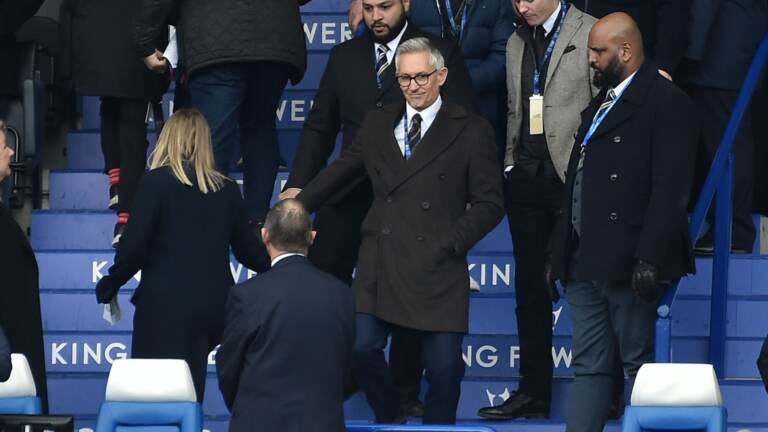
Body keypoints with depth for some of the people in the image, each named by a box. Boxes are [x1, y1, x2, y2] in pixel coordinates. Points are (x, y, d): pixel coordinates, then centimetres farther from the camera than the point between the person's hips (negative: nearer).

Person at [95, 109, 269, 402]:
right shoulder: (227, 189, 8)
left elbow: (133, 246, -10)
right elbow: (250, 253, 14)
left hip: (166, 304, -5)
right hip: (214, 306, 5)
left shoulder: (156, 181, -5)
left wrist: (109, 286, 4)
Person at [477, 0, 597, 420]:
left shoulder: (590, 34, -5)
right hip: (526, 179, 6)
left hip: (573, 177, -6)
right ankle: (533, 391, 14)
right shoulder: (516, 43, 16)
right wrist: (510, 165, 12)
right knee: (531, 289, 8)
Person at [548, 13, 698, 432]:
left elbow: (670, 189, -17)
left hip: (627, 265, -9)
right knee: (589, 366, 7)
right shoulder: (602, 102, 20)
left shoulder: (665, 102, -8)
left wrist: (649, 259, -23)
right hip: (585, 260, 9)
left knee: (639, 363, -2)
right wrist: (561, 252, 18)